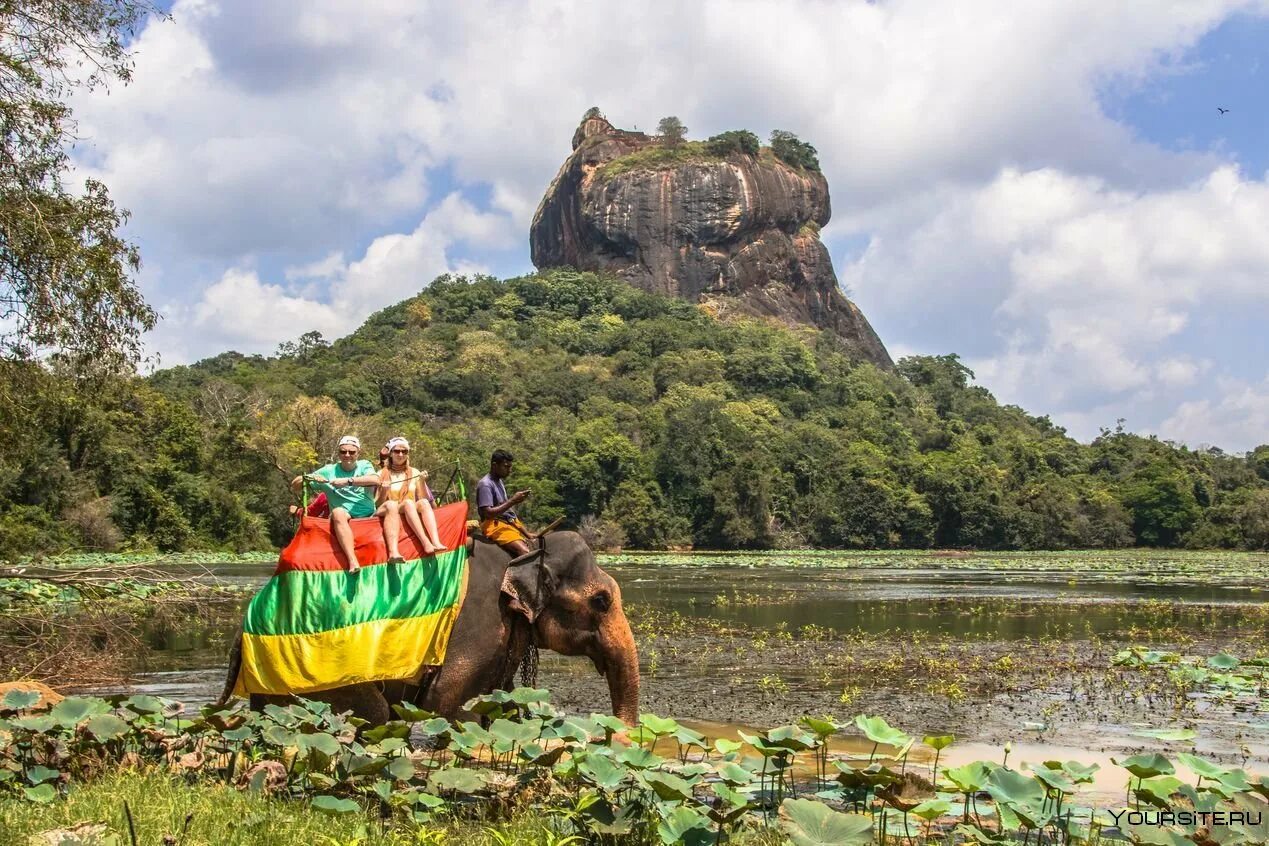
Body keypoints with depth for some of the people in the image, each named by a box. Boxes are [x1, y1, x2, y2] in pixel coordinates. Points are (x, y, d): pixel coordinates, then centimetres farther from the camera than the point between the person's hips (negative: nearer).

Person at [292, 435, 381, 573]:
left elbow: (375, 480, -14)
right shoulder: (329, 471, 9)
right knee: (338, 511, -34)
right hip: (345, 521, -1)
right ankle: (352, 561, -48)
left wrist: (348, 481, -22)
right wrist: (309, 477, -11)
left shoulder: (364, 465, 10)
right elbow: (295, 485, 11)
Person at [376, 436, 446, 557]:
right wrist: (384, 491, -14)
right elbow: (377, 504, 4)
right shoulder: (382, 474, 9)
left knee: (424, 503, -30)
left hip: (412, 512, 2)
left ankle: (436, 542, -50)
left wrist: (422, 482, -7)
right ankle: (426, 543, -49)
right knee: (408, 502, -33)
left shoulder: (414, 473, 14)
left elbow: (424, 499, 8)